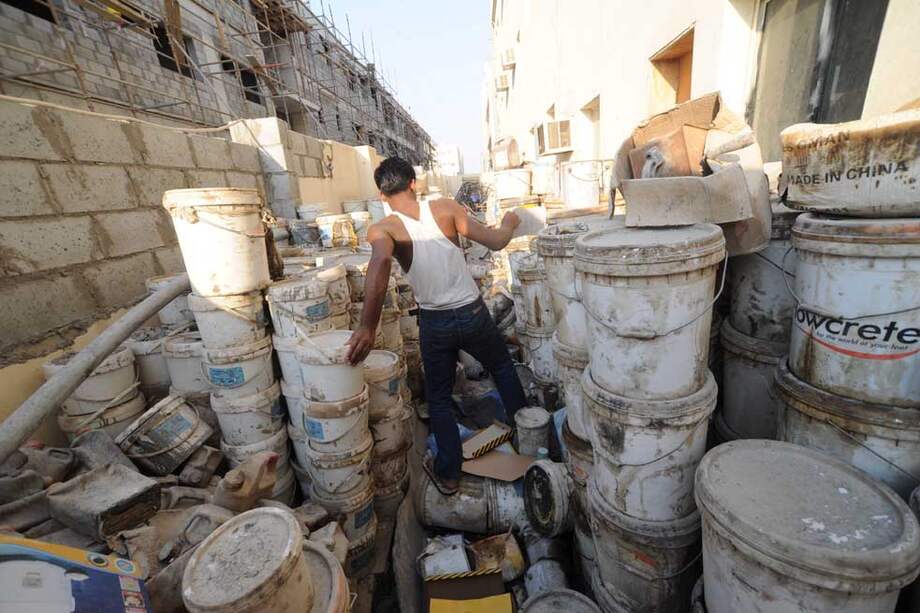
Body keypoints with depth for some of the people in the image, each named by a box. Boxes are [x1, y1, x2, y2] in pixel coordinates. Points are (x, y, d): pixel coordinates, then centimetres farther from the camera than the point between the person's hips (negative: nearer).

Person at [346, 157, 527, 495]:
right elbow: (494, 242, -8)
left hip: (434, 323, -1)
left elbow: (381, 261, -33)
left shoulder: (382, 229, -11)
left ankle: (448, 474, 30)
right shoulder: (444, 207, -8)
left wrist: (367, 327, -39)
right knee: (503, 367, 29)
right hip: (473, 313, 1)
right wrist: (509, 223, 14)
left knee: (439, 398, 19)